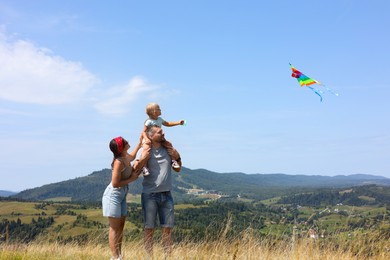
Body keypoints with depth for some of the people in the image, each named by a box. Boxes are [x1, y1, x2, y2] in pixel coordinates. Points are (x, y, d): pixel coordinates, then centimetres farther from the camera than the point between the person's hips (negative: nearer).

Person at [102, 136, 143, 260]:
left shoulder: (126, 157, 1)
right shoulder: (119, 162, -24)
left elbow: (132, 156, 29)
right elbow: (115, 183, -22)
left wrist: (140, 144, 24)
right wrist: (132, 178, -15)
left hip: (121, 196, 9)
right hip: (113, 196, -9)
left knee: (120, 226, 11)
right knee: (115, 227, -4)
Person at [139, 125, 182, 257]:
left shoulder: (168, 149, 6)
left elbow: (177, 169, 15)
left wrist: (177, 157, -2)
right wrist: (144, 158, -21)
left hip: (166, 195, 4)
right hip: (150, 195, -4)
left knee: (167, 228, 8)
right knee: (149, 228, 3)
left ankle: (167, 255, 17)